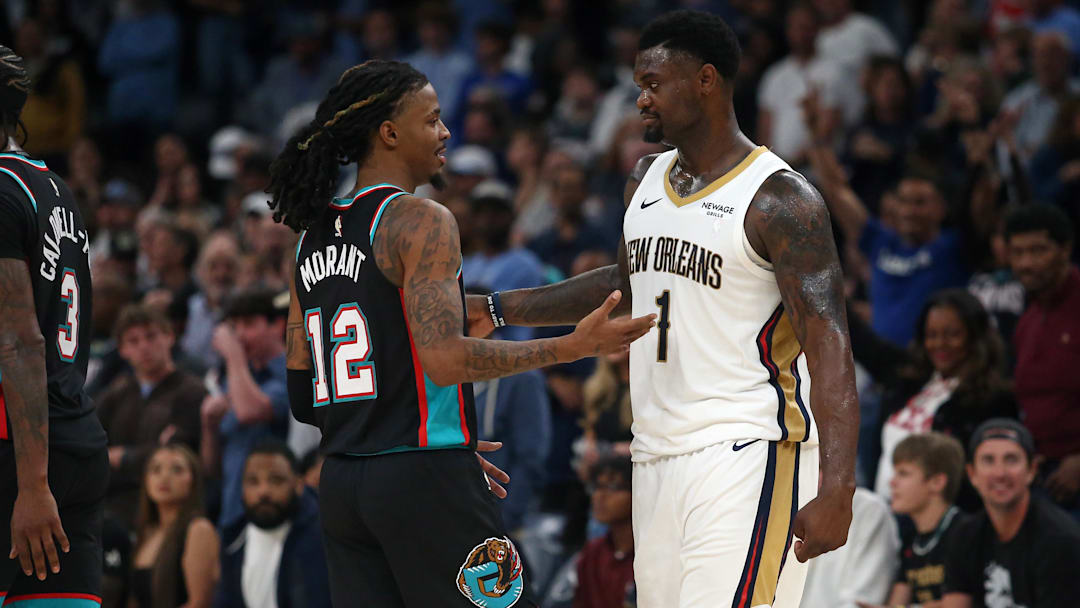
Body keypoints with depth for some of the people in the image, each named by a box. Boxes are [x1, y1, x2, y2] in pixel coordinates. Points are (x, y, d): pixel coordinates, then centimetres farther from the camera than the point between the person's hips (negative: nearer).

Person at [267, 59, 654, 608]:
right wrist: (573, 347, -17)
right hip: (424, 479, -8)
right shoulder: (420, 221, -10)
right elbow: (443, 358, -21)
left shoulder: (313, 235, 15)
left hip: (341, 481, 8)